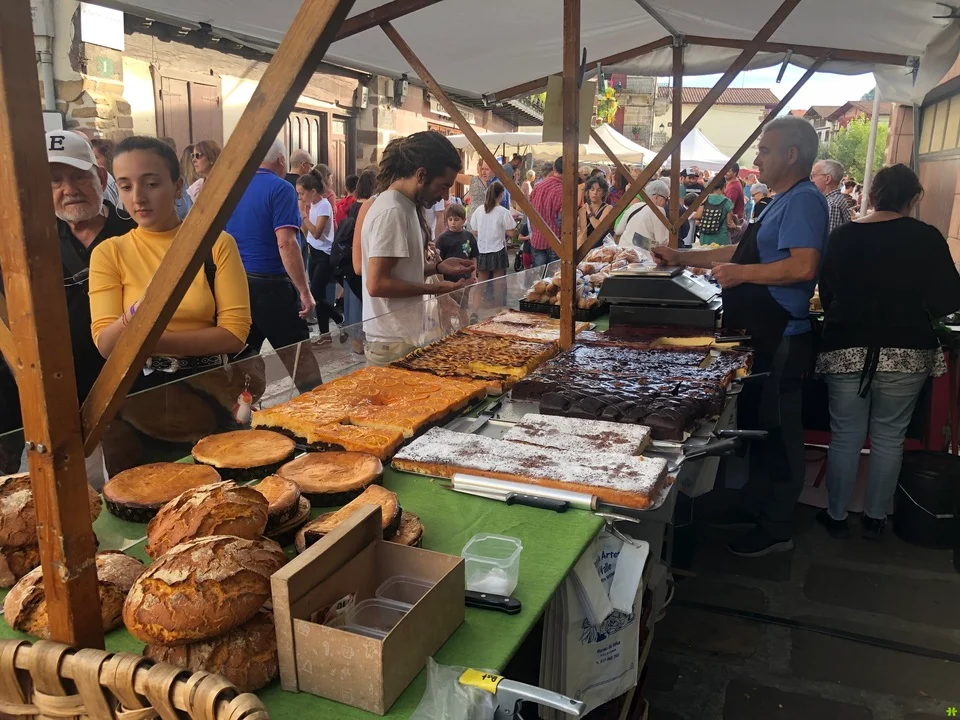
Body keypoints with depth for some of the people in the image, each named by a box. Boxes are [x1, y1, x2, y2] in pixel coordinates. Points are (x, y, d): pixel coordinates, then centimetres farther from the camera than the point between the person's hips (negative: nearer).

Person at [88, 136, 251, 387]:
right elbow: (105, 345, -6)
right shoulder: (109, 253, 2)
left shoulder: (217, 244, -1)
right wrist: (136, 316, -26)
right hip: (141, 387, 0)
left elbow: (234, 334, -8)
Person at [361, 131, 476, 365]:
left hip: (402, 335, 10)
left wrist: (438, 267, 5)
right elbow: (377, 284, -23)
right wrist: (433, 289, -17)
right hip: (393, 343, -10)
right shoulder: (391, 211, -19)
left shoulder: (404, 206, 10)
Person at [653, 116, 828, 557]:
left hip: (780, 341, -10)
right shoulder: (782, 201, 17)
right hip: (761, 338, 10)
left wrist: (741, 273, -19)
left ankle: (776, 529, 15)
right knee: (755, 425, 19)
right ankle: (754, 506, 35)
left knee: (776, 433, 1)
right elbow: (746, 252, 23)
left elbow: (803, 266, -29)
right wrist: (682, 258, 19)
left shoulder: (803, 201, -16)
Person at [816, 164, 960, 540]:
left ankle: (836, 516, 21)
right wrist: (914, 311, 16)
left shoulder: (842, 236, 1)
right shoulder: (926, 237, -6)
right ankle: (874, 518, 23)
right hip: (906, 353, -1)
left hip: (847, 350, 1)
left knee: (845, 436, 10)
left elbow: (827, 294, 10)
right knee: (889, 438, 12)